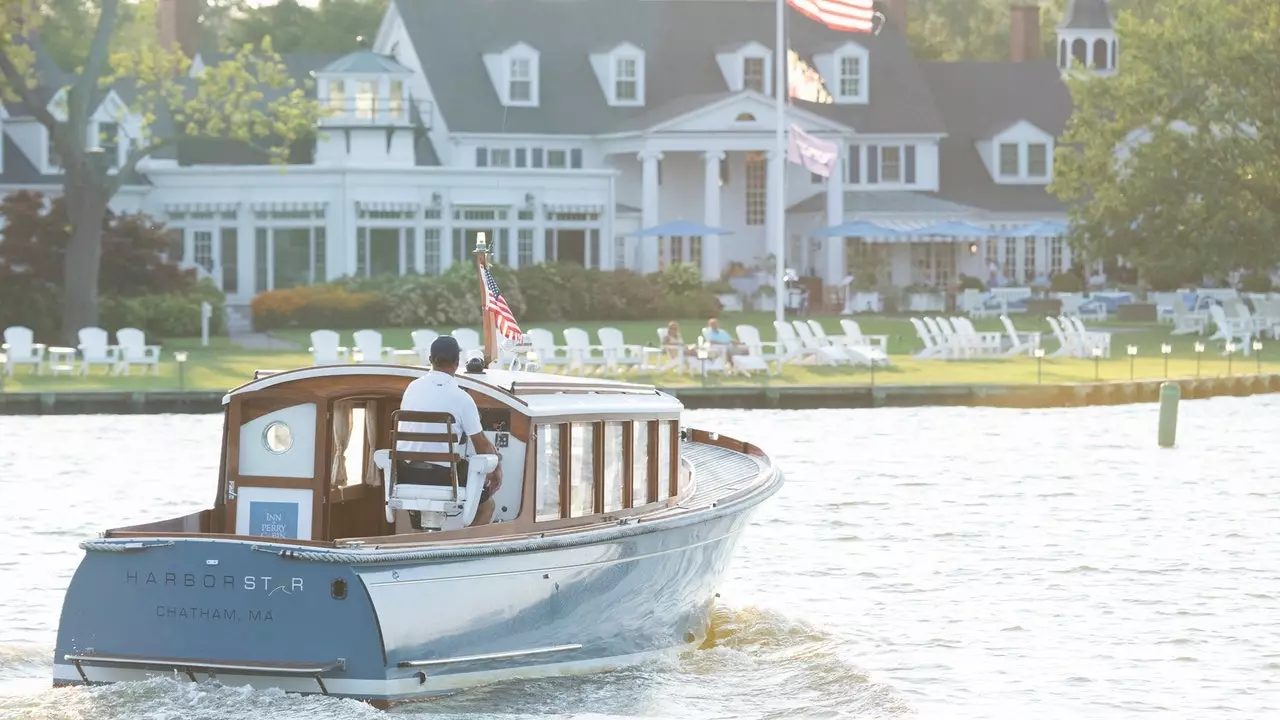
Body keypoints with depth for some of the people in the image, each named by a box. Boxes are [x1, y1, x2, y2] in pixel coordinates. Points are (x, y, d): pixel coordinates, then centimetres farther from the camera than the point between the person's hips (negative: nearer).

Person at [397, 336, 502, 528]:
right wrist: (496, 468, 13)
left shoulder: (412, 388, 2)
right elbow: (482, 445, -7)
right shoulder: (461, 398, -13)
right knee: (486, 505, 17)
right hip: (443, 477, -4)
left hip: (406, 475, 5)